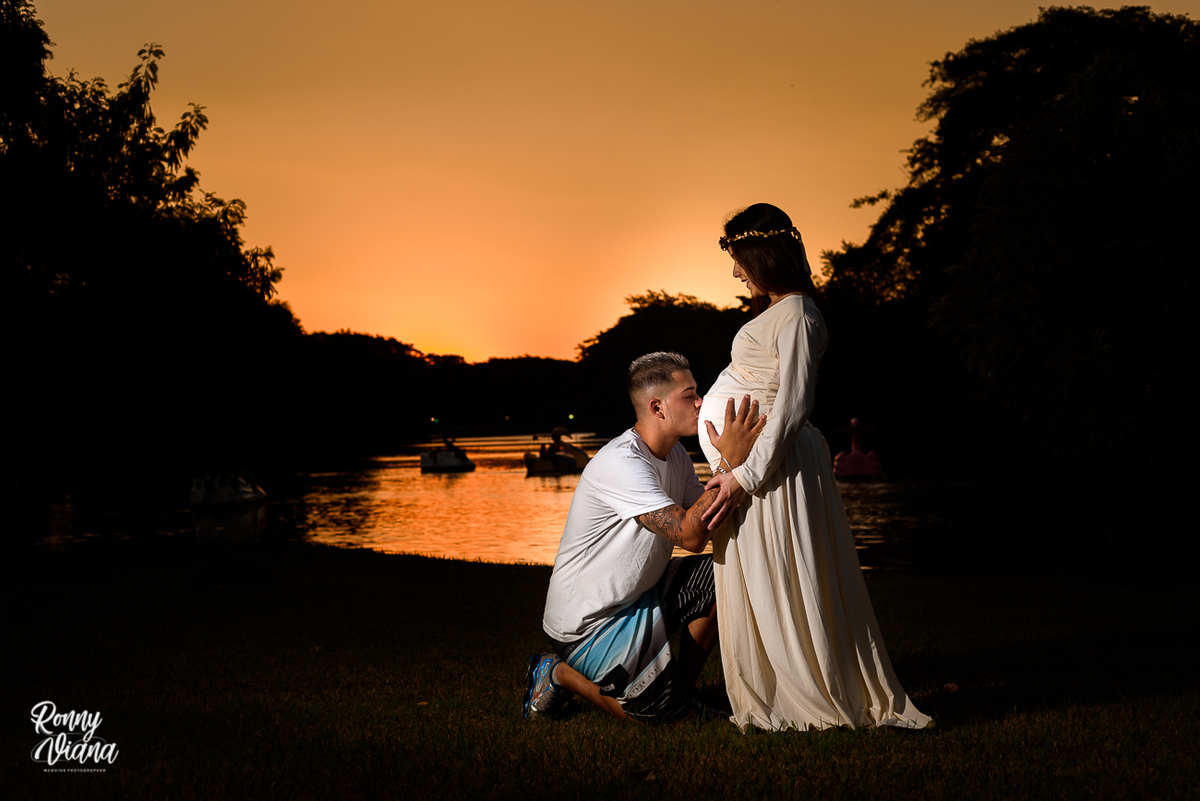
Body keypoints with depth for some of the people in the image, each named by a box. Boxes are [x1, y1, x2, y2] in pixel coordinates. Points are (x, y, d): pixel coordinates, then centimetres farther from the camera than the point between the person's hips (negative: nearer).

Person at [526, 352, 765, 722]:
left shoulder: (674, 455, 4)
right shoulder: (621, 463, -27)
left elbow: (709, 522, 2)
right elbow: (689, 536, -33)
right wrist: (730, 463, -35)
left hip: (638, 595, 9)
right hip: (588, 621, -9)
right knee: (662, 709, -14)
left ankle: (681, 690, 8)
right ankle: (558, 674, 5)